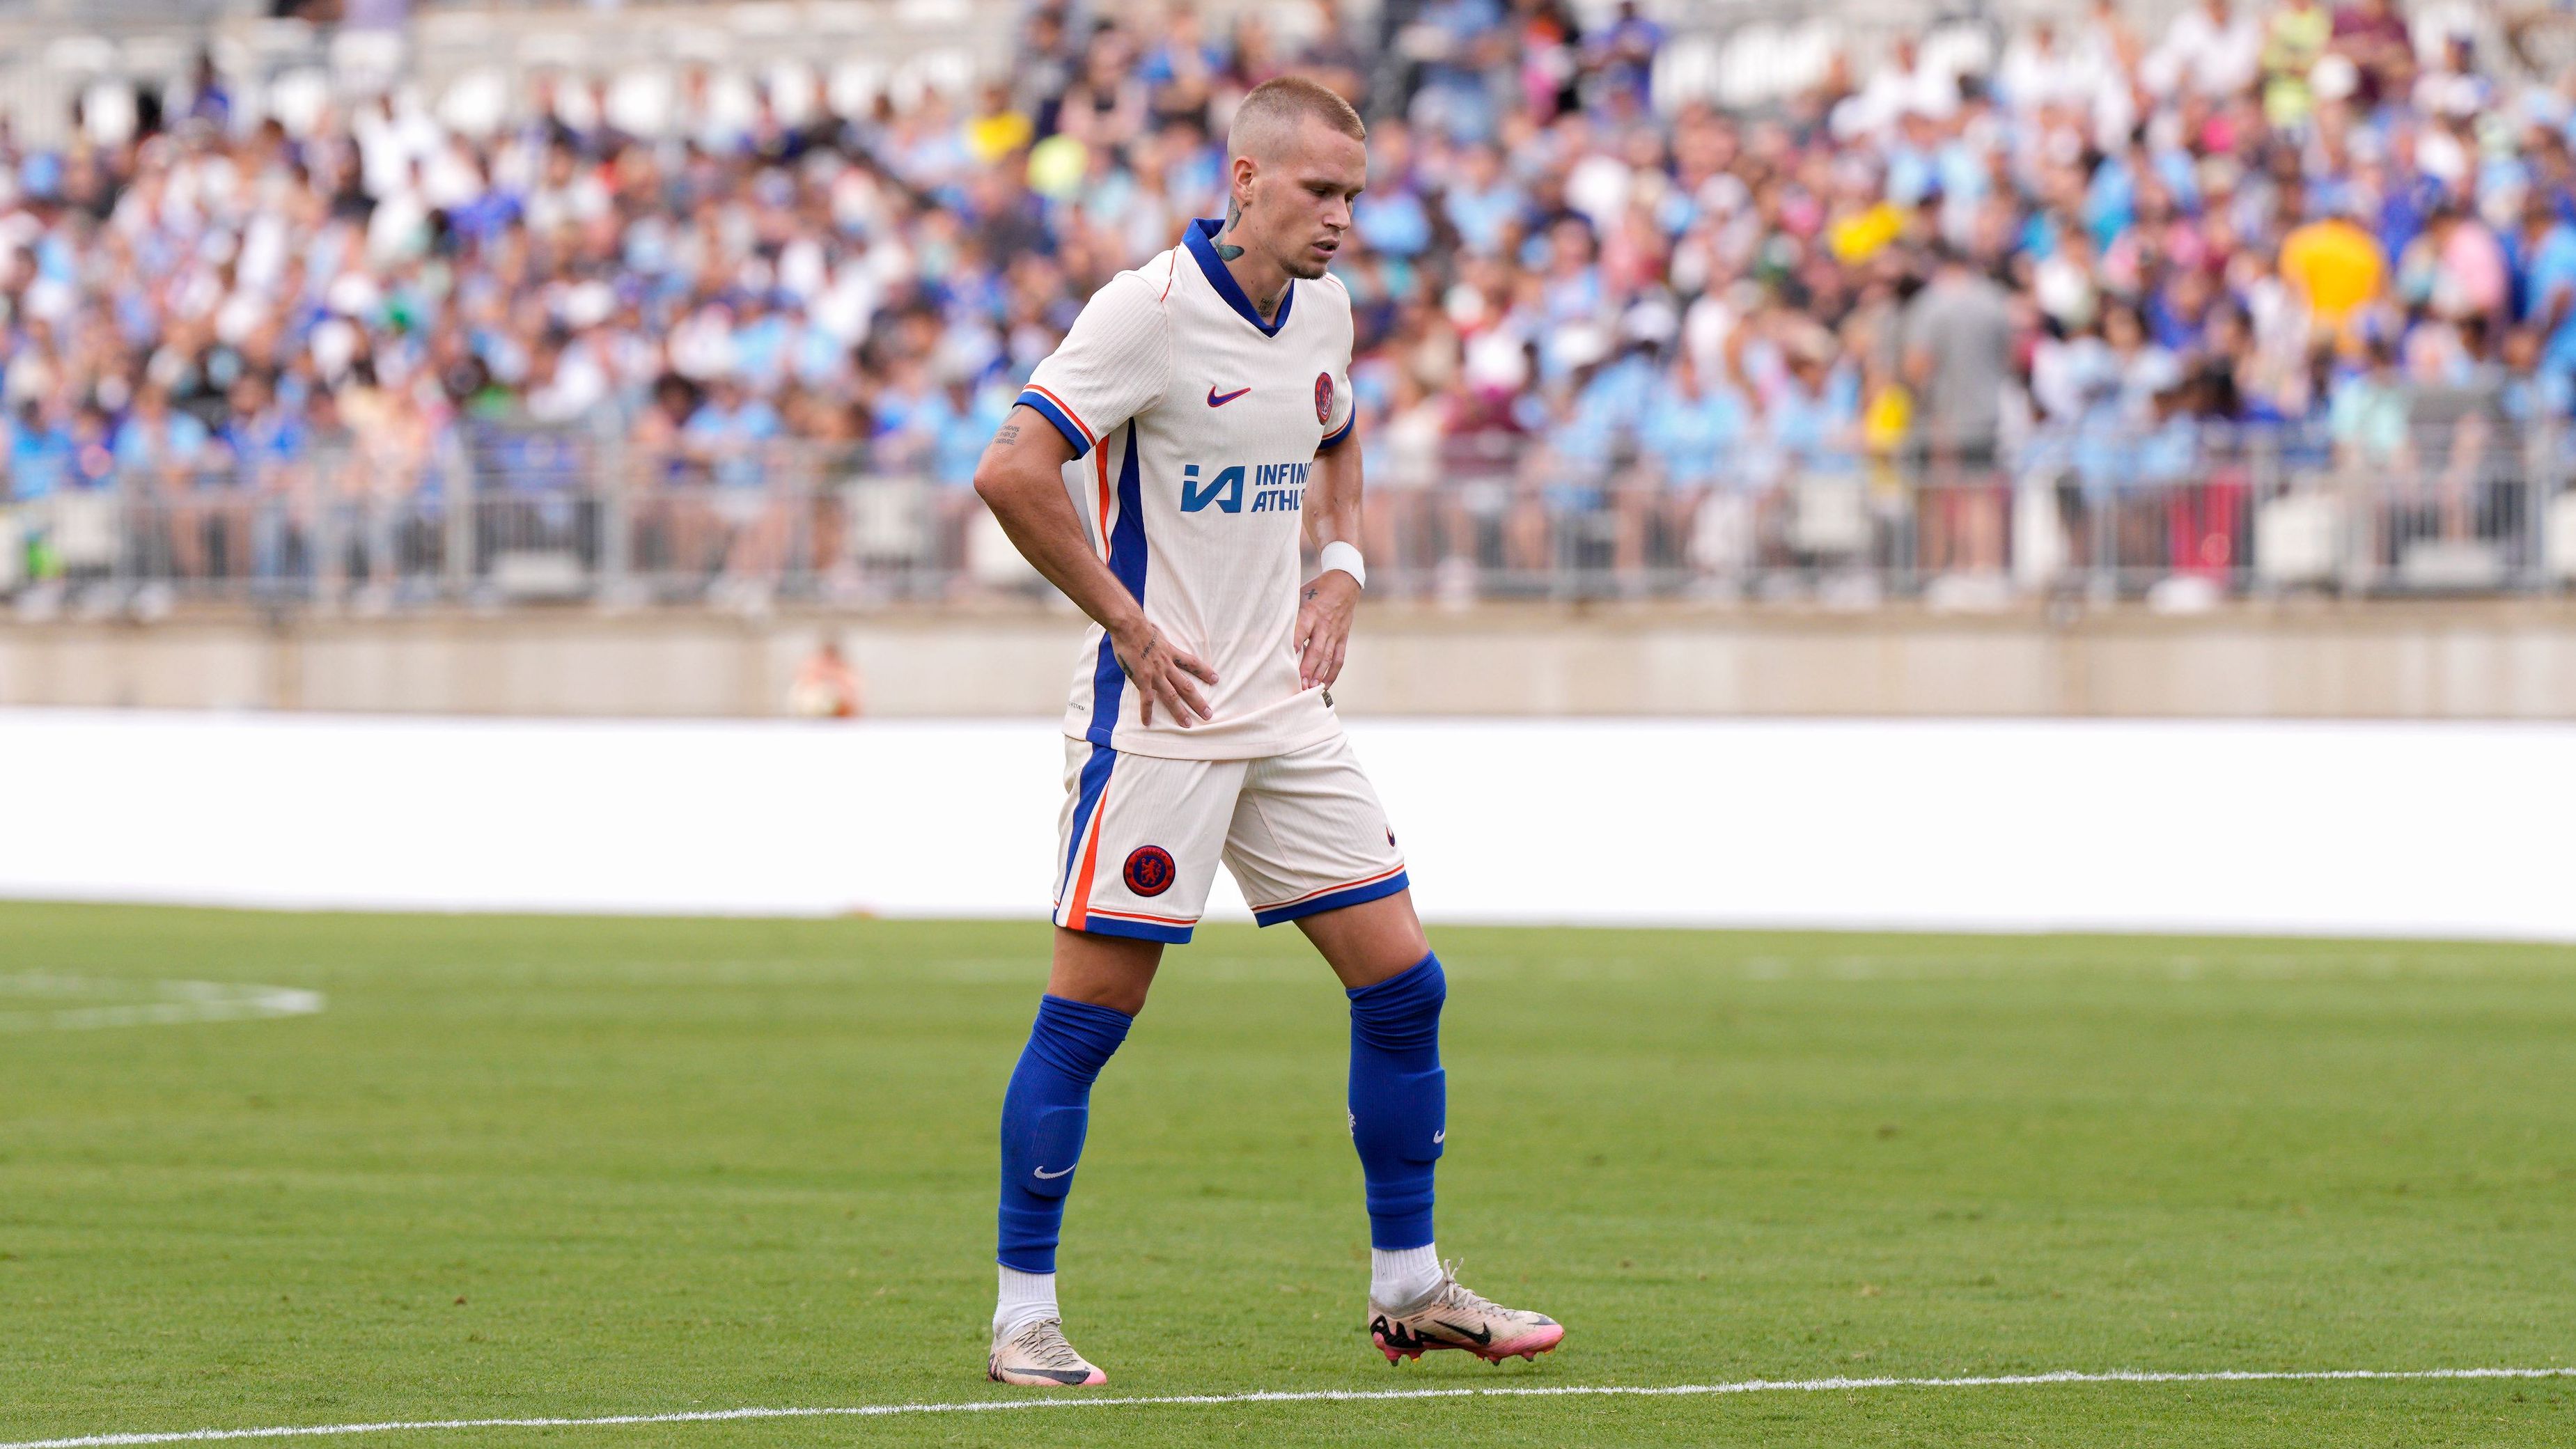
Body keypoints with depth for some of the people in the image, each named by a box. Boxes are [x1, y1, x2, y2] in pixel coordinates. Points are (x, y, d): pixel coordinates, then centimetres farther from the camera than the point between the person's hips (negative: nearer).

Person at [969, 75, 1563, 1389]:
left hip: (1283, 711, 7)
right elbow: (1012, 473, -22)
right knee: (1091, 1011, -6)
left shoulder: (1323, 314, 8)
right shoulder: (1149, 309, -15)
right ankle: (1023, 1316, 1)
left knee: (1402, 982, 5)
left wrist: (1339, 569, 12)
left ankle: (1408, 1287, 16)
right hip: (1155, 718, -7)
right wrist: (1128, 625, -17)